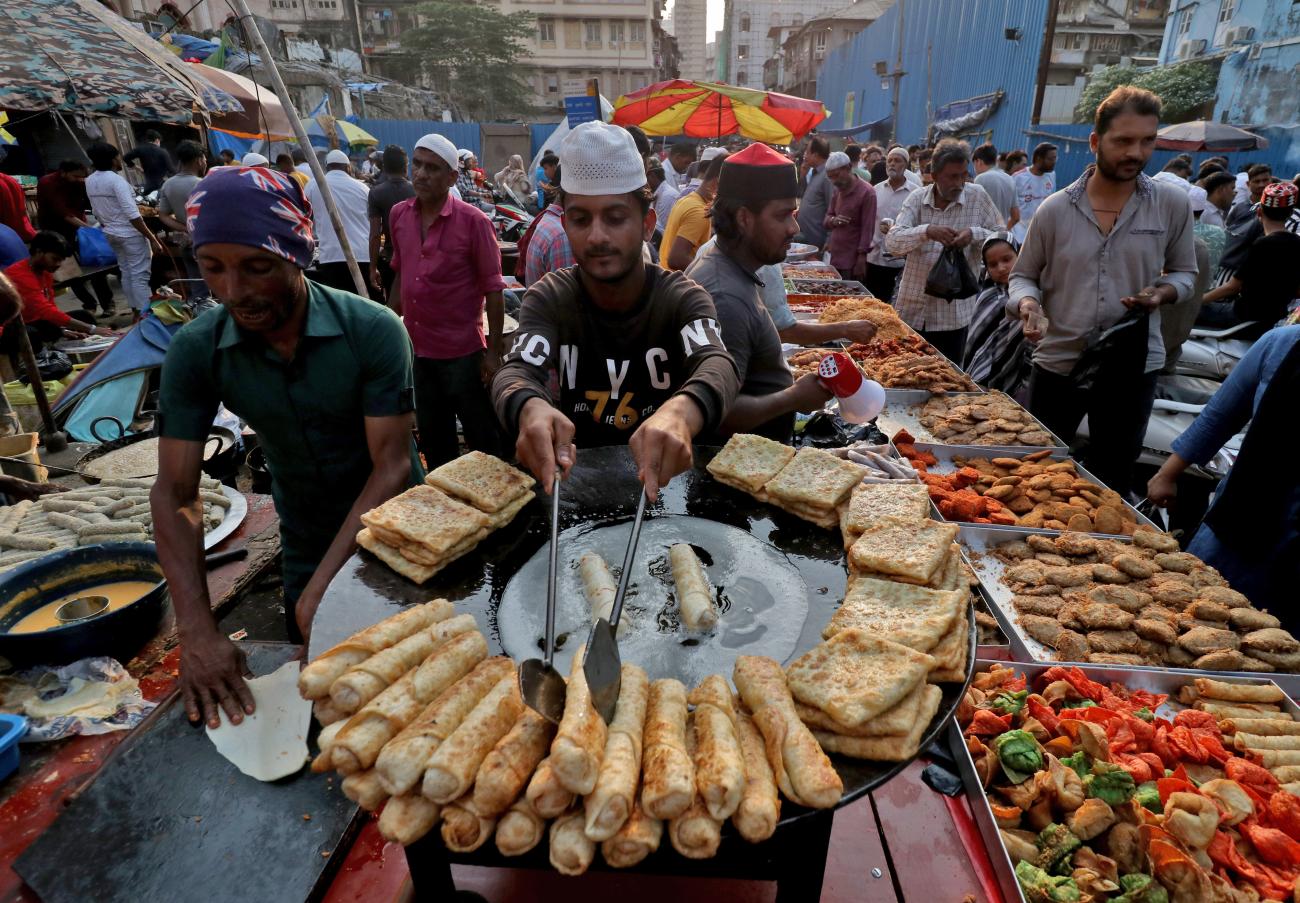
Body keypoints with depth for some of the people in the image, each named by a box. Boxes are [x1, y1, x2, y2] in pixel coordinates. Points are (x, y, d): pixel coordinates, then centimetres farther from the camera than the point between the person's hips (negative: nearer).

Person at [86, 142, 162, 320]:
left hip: (111, 234, 8)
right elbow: (132, 215, -24)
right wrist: (152, 238, -22)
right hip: (130, 234, -8)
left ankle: (135, 310, 23)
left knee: (126, 272, 16)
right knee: (140, 275, -5)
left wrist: (108, 229, 24)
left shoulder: (90, 181, 6)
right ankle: (144, 314, -4)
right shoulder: (116, 180, -18)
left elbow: (96, 212, 13)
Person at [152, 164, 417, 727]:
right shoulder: (196, 350, -16)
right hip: (305, 547, 2)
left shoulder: (373, 330, -24)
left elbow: (392, 465, -25)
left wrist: (321, 589, -28)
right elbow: (175, 493, -15)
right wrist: (196, 632, -25)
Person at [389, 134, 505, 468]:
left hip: (463, 353, -6)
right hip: (418, 350, 6)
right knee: (433, 441, 20)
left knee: (484, 441, 7)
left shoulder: (473, 221, -13)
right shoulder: (398, 215, 3)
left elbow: (493, 289, -11)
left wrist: (494, 352, -12)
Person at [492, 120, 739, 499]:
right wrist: (531, 409, -45)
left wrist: (681, 413, -52)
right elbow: (517, 372, -20)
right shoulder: (548, 299, -4)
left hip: (664, 479, 0)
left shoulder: (683, 299, -9)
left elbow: (717, 365, -28)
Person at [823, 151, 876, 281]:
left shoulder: (866, 192, -10)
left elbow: (867, 229, -13)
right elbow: (828, 216, 19)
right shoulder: (838, 191, 14)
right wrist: (833, 220, -6)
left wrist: (862, 258, -17)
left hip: (852, 261, -7)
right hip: (835, 257, 7)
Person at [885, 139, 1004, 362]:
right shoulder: (917, 199, 1)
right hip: (912, 310, 1)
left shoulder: (978, 197, 0)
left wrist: (975, 234, -17)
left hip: (953, 315, -1)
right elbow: (892, 242, -11)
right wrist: (926, 231, -28)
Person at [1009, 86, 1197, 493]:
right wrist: (1027, 303, -17)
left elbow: (1184, 272, 11)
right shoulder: (1055, 209, -4)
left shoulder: (1172, 205, -1)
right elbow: (1023, 275, 5)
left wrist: (1163, 294, -12)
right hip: (1058, 360, 0)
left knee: (1112, 481, 14)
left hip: (1133, 365, 1)